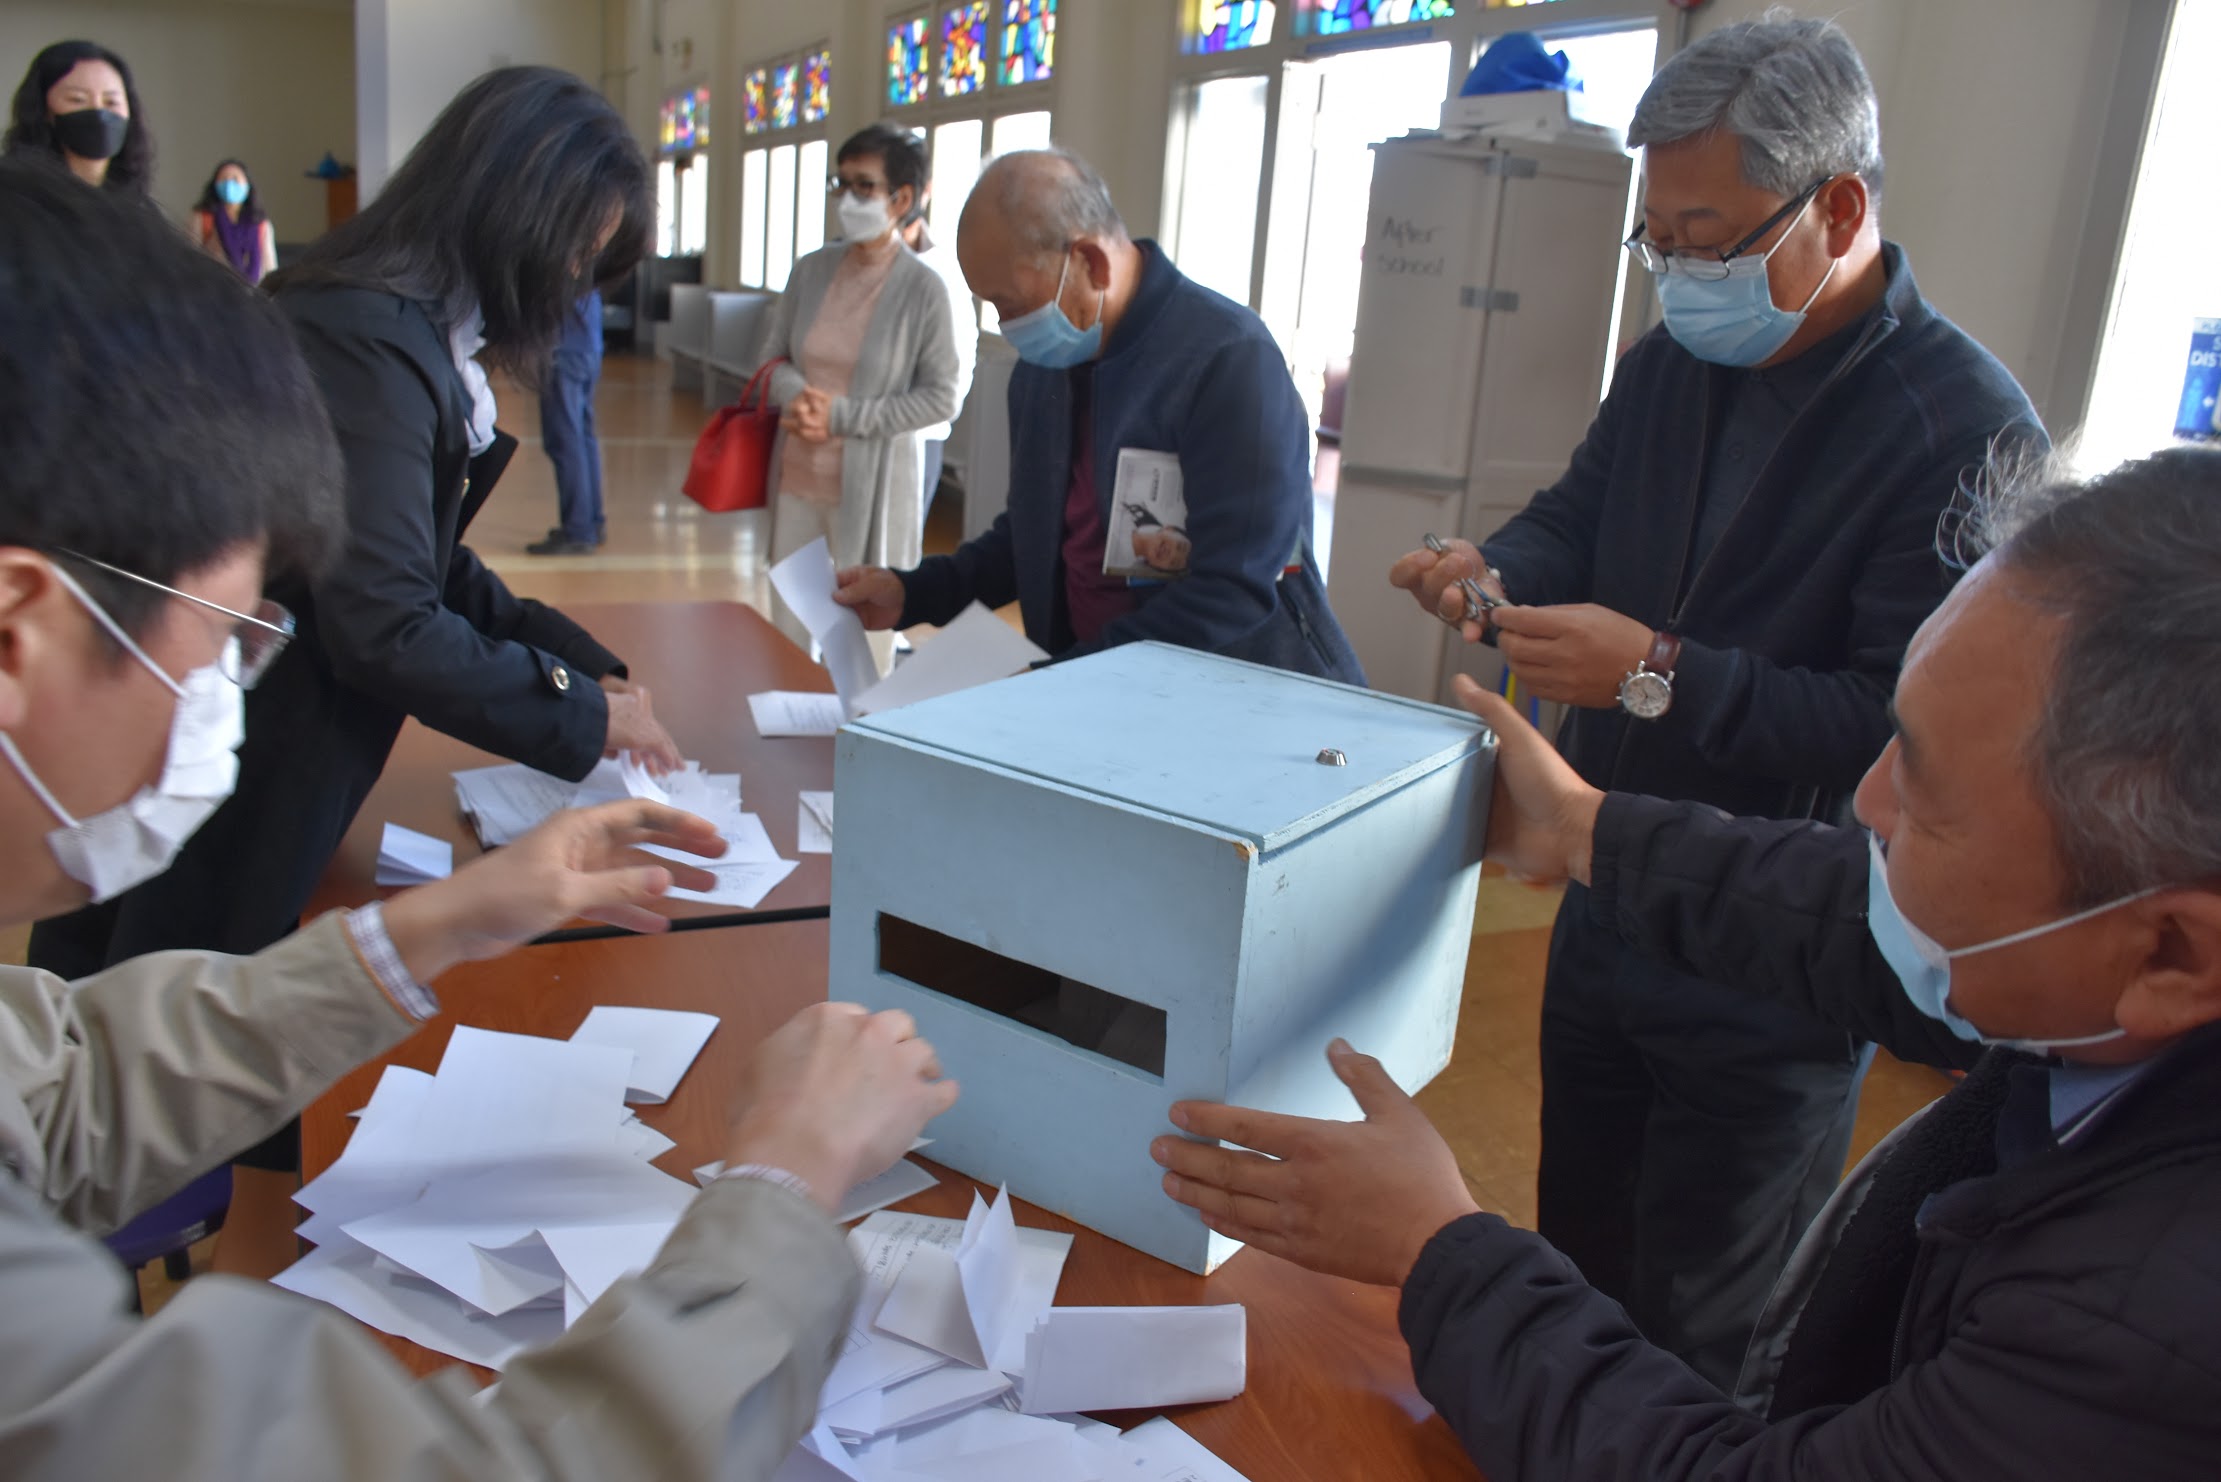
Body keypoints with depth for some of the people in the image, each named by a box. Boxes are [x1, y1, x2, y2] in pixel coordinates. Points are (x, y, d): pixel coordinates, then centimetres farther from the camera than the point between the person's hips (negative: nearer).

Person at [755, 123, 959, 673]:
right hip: (797, 477, 5)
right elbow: (773, 355, 10)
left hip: (868, 486, -5)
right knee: (786, 622, 17)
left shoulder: (923, 289, -12)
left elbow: (941, 398, -11)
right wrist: (796, 395, -14)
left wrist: (844, 415, -17)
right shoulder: (811, 269, 2)